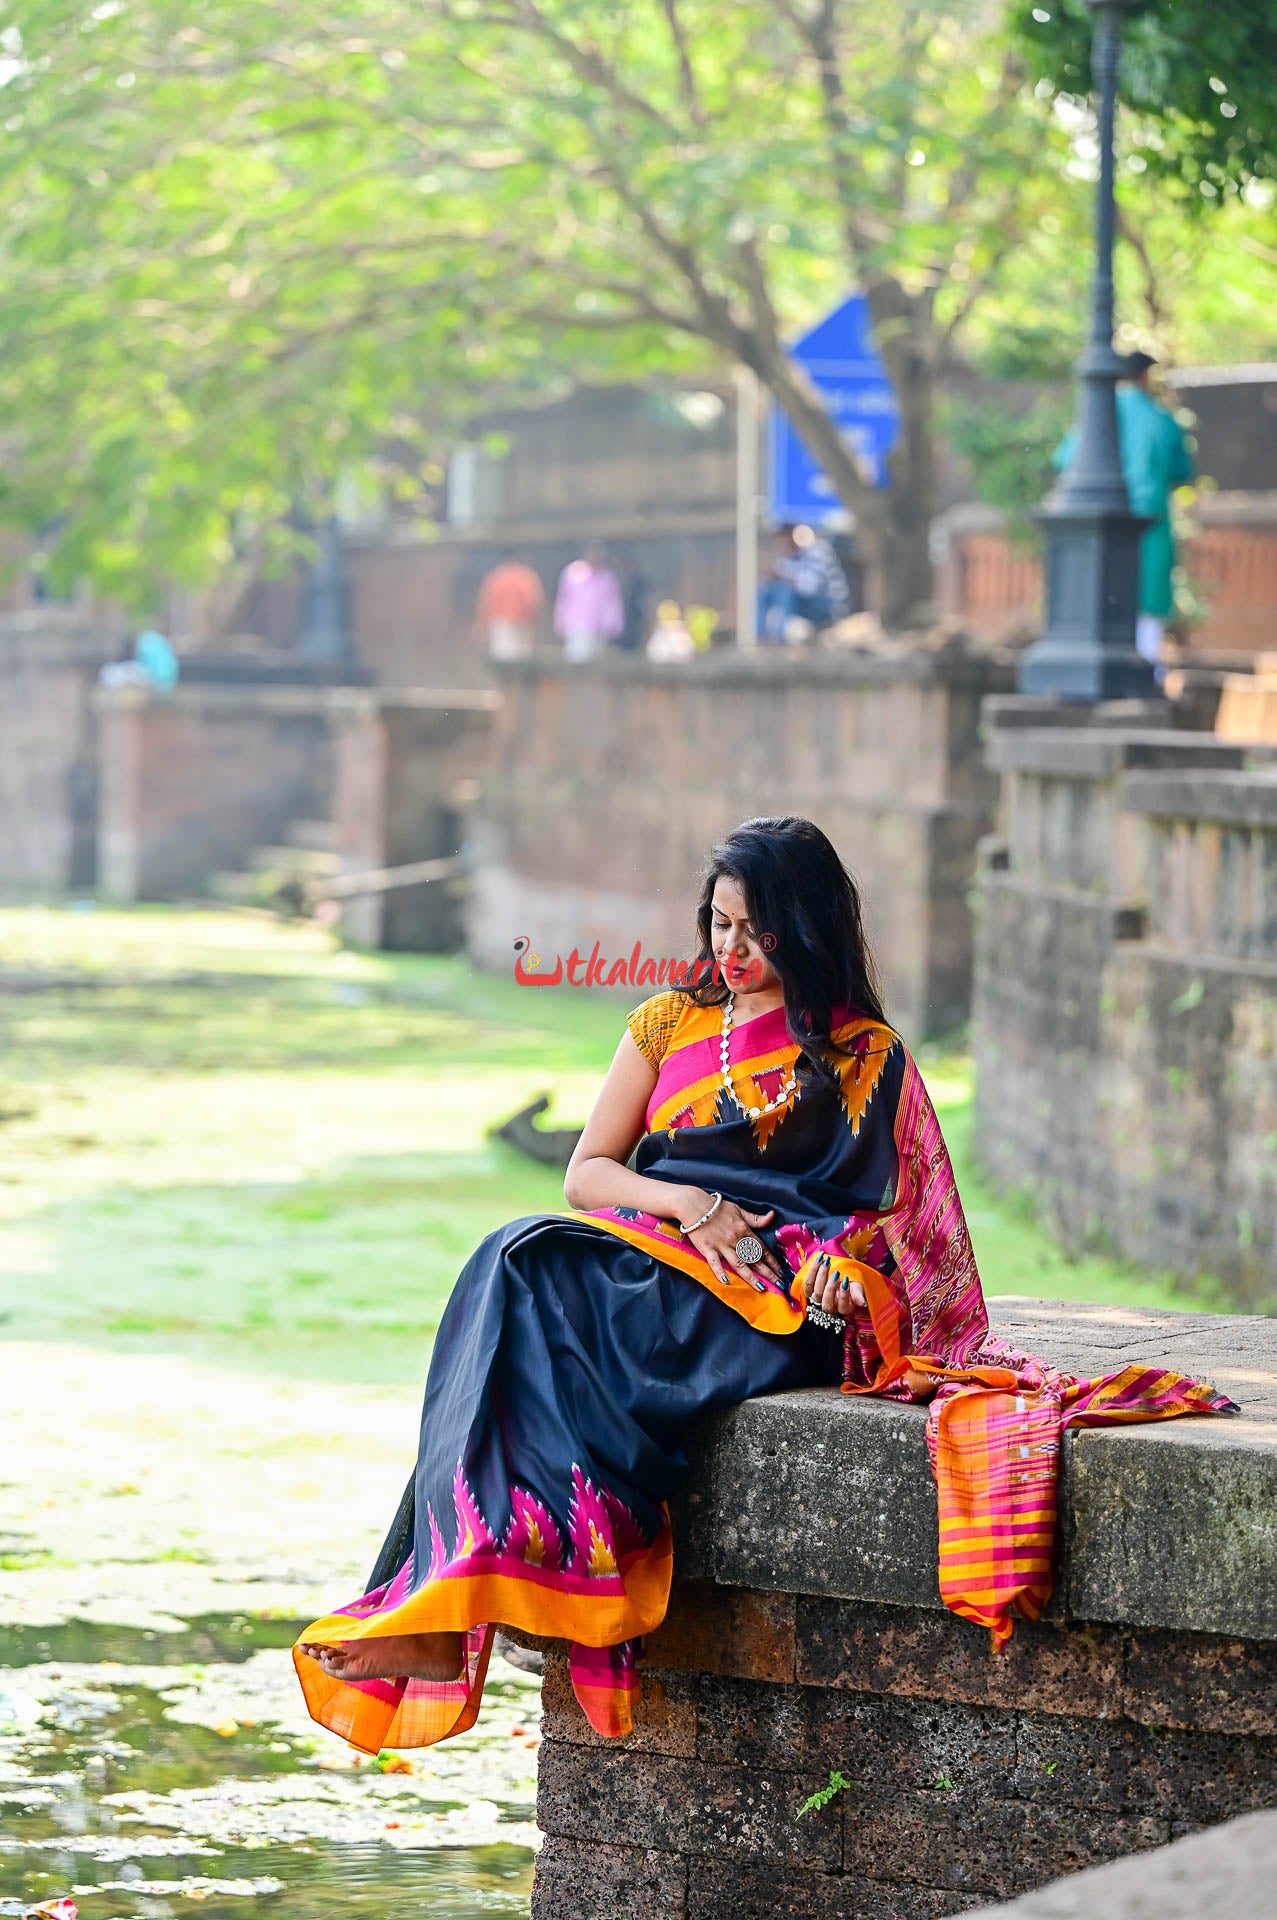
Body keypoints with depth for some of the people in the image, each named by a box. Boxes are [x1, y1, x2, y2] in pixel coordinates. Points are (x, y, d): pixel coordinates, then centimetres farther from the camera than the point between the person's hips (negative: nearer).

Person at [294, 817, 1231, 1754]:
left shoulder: (865, 1055, 10)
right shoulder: (670, 1025, 20)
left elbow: (891, 1207, 7)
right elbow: (585, 1174, 14)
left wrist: (839, 1260, -16)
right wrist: (685, 1203, -6)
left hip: (780, 1301, -4)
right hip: (652, 1260, 4)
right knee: (520, 1263, -31)